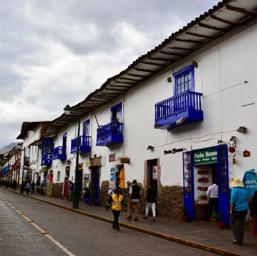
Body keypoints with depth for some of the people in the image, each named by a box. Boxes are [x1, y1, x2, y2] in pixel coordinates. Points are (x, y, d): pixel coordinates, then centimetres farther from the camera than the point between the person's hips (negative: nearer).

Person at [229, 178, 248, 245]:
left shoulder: (234, 190, -11)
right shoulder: (245, 190, 7)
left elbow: (232, 201, -15)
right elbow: (246, 200, 14)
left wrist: (231, 210, -9)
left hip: (236, 209, -5)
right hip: (244, 209, 5)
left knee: (233, 223, 9)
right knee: (241, 225, 8)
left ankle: (236, 238, -2)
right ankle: (240, 240, 11)